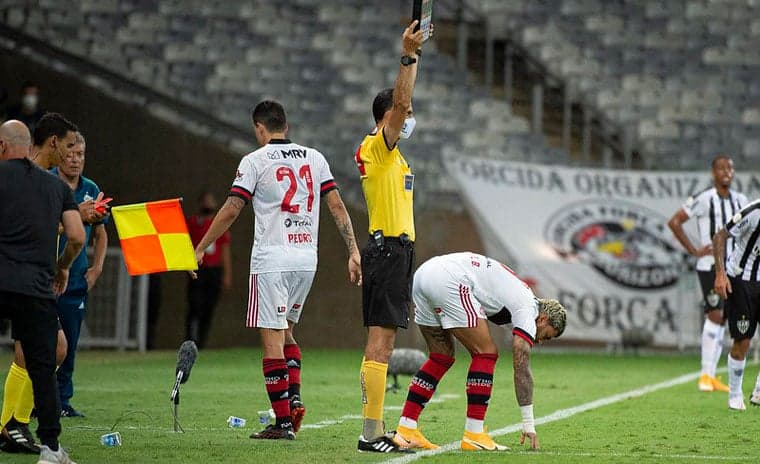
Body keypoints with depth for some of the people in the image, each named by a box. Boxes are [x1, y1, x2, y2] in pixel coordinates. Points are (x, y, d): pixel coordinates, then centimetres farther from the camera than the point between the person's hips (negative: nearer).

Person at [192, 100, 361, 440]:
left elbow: (231, 210, -6)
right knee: (285, 332, 22)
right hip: (307, 259, 5)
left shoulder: (256, 160, -3)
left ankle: (283, 422, -6)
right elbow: (337, 206, 6)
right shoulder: (314, 158, 10)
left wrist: (200, 249, 3)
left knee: (272, 339, -3)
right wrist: (353, 252, 7)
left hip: (272, 261, -5)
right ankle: (294, 397, 4)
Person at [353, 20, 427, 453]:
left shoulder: (390, 151, 17)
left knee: (383, 342, 9)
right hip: (389, 250, -10)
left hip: (395, 250, 10)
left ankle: (375, 429, 10)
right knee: (380, 341, -12)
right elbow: (399, 104, -23)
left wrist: (414, 57, 26)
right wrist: (408, 58, -27)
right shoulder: (377, 147, -9)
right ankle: (371, 431, -15)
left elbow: (402, 103, 29)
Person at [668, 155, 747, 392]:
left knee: (721, 320, 7)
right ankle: (705, 375, -8)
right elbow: (674, 222, -9)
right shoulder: (703, 199, -10)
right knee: (714, 315, -12)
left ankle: (711, 375, 12)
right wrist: (693, 250, -11)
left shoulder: (740, 201, 10)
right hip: (710, 266, -6)